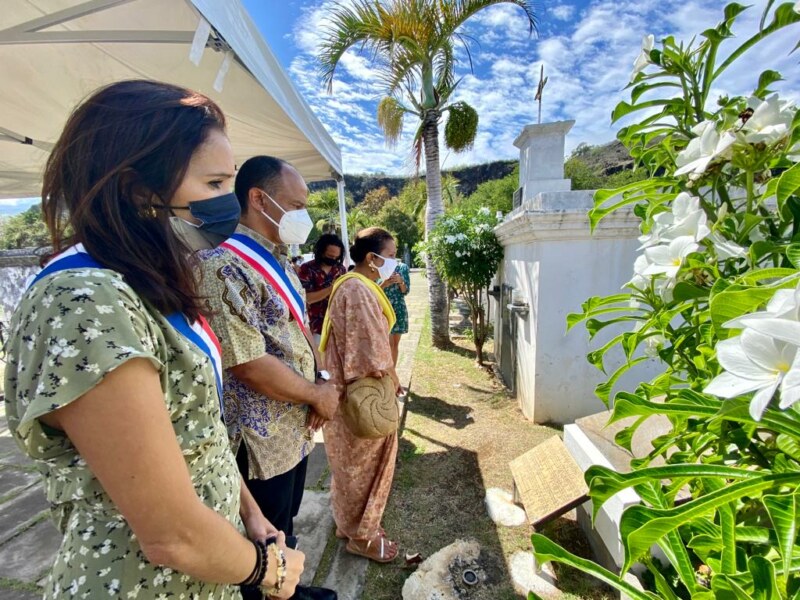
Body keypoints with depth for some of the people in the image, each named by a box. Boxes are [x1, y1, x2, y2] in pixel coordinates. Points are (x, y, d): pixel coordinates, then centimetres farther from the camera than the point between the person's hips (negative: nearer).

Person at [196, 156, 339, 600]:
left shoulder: (277, 260, 8)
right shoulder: (224, 266, -22)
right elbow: (249, 364, -27)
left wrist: (323, 378, -3)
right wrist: (317, 395, -14)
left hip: (296, 429, 9)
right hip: (261, 439, -9)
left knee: (285, 527, 28)